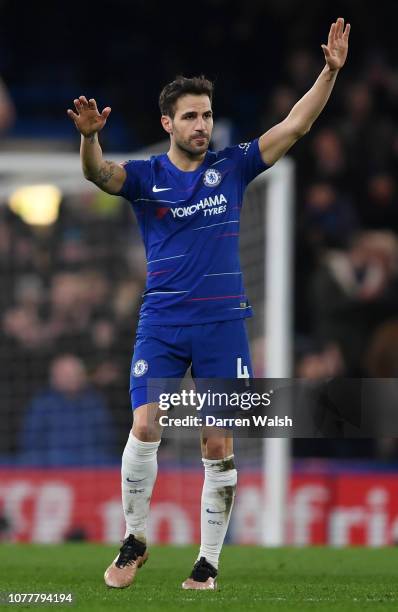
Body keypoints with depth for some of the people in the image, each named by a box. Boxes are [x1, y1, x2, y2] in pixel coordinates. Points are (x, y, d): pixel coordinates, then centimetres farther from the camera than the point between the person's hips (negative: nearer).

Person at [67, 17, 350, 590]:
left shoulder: (231, 167, 5)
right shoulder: (146, 176, 2)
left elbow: (293, 126, 0)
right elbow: (99, 173, -18)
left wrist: (330, 72, -11)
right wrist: (89, 136, -39)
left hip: (223, 324, 1)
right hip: (162, 323, -1)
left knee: (219, 446, 0)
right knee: (144, 428, -13)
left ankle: (209, 561, 9)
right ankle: (134, 540, 6)